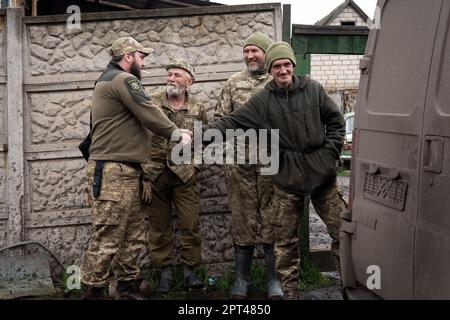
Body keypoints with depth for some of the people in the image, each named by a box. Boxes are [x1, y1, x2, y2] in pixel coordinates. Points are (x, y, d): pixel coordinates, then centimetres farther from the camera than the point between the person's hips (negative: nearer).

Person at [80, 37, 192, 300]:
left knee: (133, 236, 11)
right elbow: (150, 115, -13)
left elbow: (141, 119, 21)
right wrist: (178, 133, 3)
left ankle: (128, 288, 17)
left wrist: (174, 131, 13)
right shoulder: (123, 80, -9)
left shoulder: (108, 80, 25)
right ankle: (94, 291, -5)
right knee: (108, 238, -9)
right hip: (113, 172, -11)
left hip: (125, 171, 11)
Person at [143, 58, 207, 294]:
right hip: (155, 175, 0)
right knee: (159, 226, 5)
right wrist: (143, 167, -2)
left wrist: (194, 164, 1)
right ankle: (165, 272, 15)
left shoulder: (197, 109, 6)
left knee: (190, 224, -2)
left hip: (185, 176, 0)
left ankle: (189, 271, 10)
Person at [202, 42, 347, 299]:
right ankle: (290, 290, 23)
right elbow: (232, 122, -5)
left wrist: (331, 152, -3)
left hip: (322, 173, 0)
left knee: (342, 230, 6)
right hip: (288, 178, 0)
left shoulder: (313, 89, -1)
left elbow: (336, 120, 6)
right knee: (286, 239, 8)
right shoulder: (263, 100, -2)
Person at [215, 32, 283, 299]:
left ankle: (274, 280, 13)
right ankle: (242, 280, 16)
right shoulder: (234, 83, 13)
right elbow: (221, 118, 14)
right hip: (240, 161, 2)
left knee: (272, 220, 2)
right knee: (242, 220, 6)